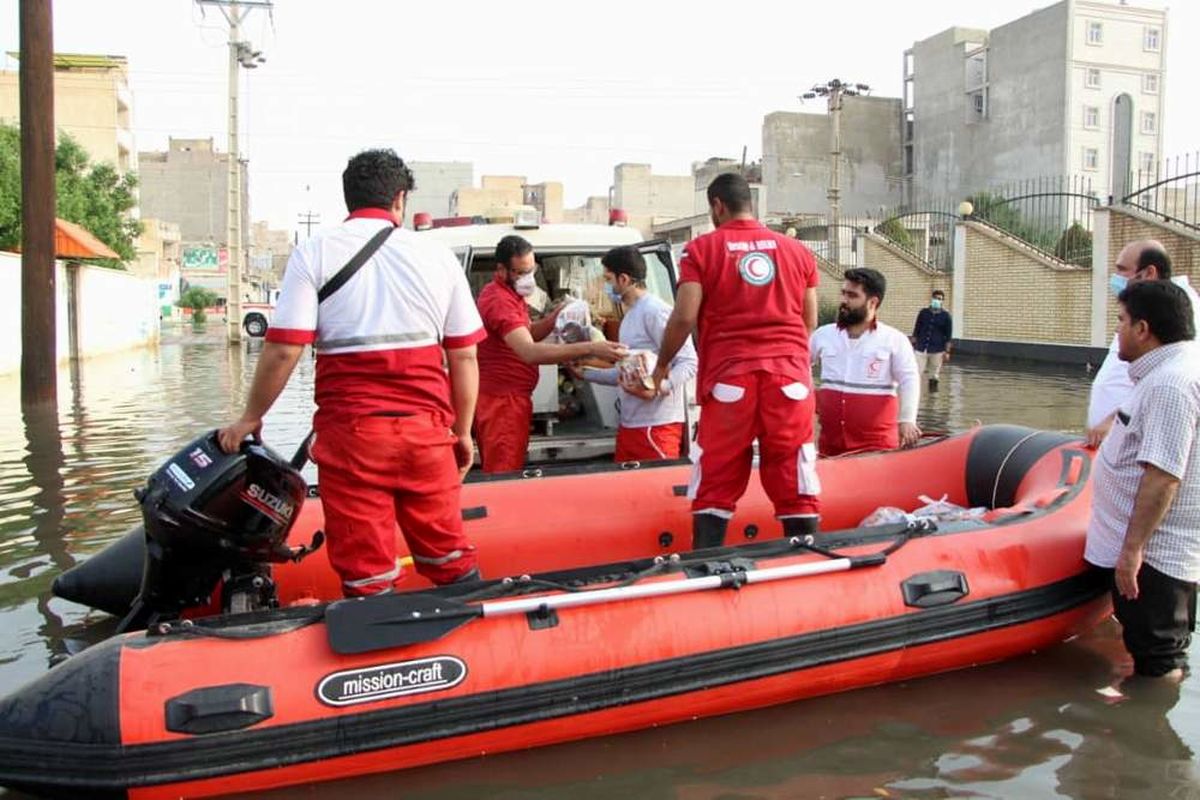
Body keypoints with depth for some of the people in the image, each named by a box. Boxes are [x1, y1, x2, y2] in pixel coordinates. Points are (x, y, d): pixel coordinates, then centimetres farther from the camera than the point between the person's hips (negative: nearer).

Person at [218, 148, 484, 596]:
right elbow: (464, 357, 7)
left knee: (366, 574, 7)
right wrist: (463, 432, 16)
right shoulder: (438, 256, 8)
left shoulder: (314, 253, 1)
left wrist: (250, 418, 7)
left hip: (350, 430, -2)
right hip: (427, 429, 2)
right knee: (450, 557, 15)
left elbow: (284, 350, -6)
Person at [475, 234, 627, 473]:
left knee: (500, 478, 15)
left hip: (508, 399, 11)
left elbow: (528, 334, 24)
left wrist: (555, 317, 4)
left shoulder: (509, 294, 15)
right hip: (502, 401, -11)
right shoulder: (499, 300, -20)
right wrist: (590, 348, -39)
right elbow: (529, 352, -33)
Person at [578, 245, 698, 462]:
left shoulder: (654, 310, -11)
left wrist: (657, 389, -29)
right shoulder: (630, 316, 20)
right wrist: (586, 373, 26)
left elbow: (689, 362, -17)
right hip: (629, 424, 10)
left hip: (656, 426, -10)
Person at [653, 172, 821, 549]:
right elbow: (810, 322, 14)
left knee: (715, 486, 4)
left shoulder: (702, 249, 3)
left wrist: (661, 365, 10)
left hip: (728, 375, -2)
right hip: (789, 375, 2)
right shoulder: (797, 250, 13)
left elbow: (684, 317, -5)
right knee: (795, 484, 6)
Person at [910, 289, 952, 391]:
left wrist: (947, 352, -3)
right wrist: (912, 346, 6)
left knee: (934, 375, 6)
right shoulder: (923, 313, 5)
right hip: (921, 349, 1)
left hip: (937, 351, -1)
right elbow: (916, 331, 10)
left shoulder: (946, 316, 1)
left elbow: (948, 336, 2)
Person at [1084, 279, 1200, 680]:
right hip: (1156, 549, 11)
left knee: (1158, 665, -1)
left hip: (1155, 553, -11)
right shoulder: (1167, 373, 11)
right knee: (1165, 655, 20)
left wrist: (1132, 548, -27)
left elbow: (1163, 477, -28)